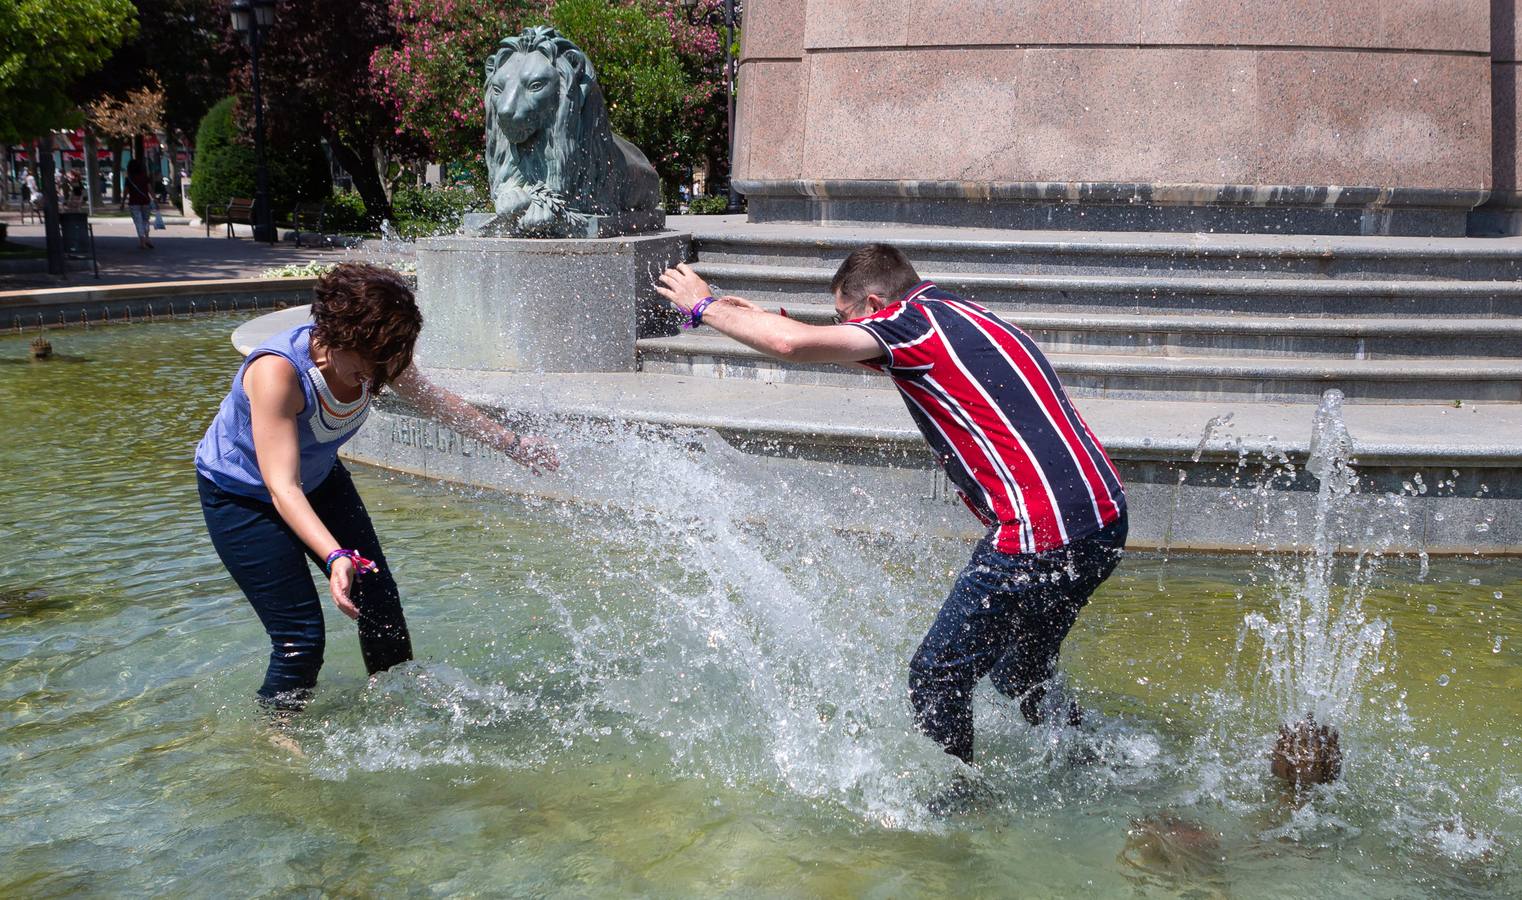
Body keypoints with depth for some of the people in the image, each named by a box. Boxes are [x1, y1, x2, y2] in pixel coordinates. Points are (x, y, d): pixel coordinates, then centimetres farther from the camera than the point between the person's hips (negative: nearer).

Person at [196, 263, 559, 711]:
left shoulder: (374, 357, -20)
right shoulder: (277, 370, -39)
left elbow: (435, 401, 0)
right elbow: (282, 487, -42)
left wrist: (512, 443, 8)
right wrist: (335, 557, -55)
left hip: (320, 478, 6)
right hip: (242, 495, -6)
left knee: (379, 598, 8)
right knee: (300, 637, -12)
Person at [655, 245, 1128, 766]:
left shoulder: (916, 321, -9)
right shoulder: (964, 318, 18)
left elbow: (793, 344, -17)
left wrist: (704, 306, -4)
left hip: (1041, 538, -10)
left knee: (936, 677, 5)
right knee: (1022, 674, 26)